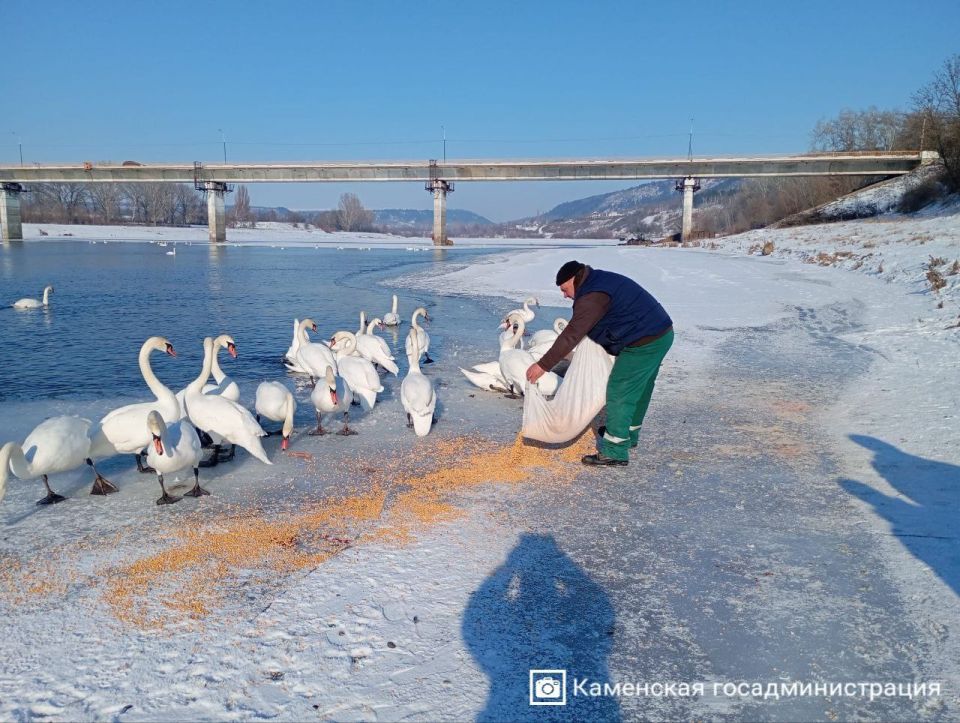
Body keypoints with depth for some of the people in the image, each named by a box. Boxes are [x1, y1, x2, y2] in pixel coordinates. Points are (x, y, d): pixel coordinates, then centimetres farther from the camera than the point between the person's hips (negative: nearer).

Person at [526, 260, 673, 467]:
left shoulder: (593, 296, -18)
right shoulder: (602, 280, 14)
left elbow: (571, 335, -22)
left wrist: (543, 365, -19)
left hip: (644, 343, -11)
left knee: (619, 393, -5)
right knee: (639, 389, 24)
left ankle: (614, 452, -1)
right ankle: (628, 433, 41)